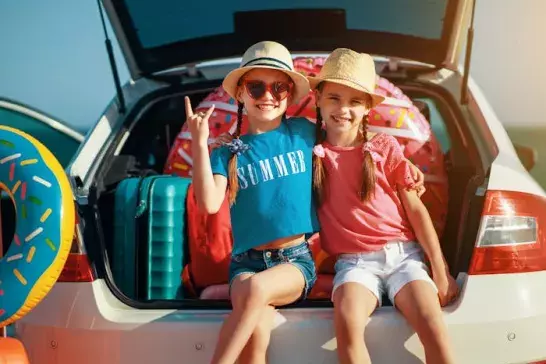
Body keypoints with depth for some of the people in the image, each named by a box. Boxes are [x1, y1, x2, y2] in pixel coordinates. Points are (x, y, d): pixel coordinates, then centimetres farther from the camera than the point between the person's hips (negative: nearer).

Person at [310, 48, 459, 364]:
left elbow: (415, 209, 5)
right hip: (355, 261, 0)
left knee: (434, 328, -26)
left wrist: (441, 270, 1)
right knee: (348, 324, -33)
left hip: (403, 254, 0)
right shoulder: (311, 151, 6)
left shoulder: (384, 147, 3)